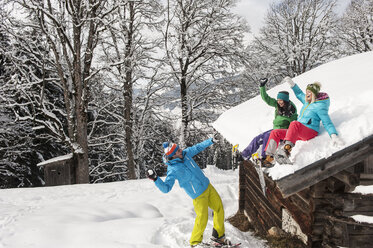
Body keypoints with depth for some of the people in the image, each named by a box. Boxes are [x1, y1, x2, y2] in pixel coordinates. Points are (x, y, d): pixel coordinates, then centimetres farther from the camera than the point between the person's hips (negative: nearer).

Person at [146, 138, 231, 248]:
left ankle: (219, 236, 33)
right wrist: (155, 179, -40)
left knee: (219, 208, 13)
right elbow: (166, 188, -25)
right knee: (202, 219, -5)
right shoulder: (173, 170, -24)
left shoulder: (185, 154, -5)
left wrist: (211, 141, 14)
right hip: (199, 195, -7)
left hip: (207, 186, 8)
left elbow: (197, 148, 12)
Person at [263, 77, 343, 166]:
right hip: (297, 133, 9)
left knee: (294, 124, -40)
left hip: (310, 132, -9)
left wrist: (334, 136, -25)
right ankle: (269, 158, -13)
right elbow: (299, 94, 38)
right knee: (275, 133, -2)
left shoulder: (319, 106, -5)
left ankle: (287, 148, -63)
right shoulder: (307, 102, 18)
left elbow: (327, 123, -11)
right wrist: (292, 84, 30)